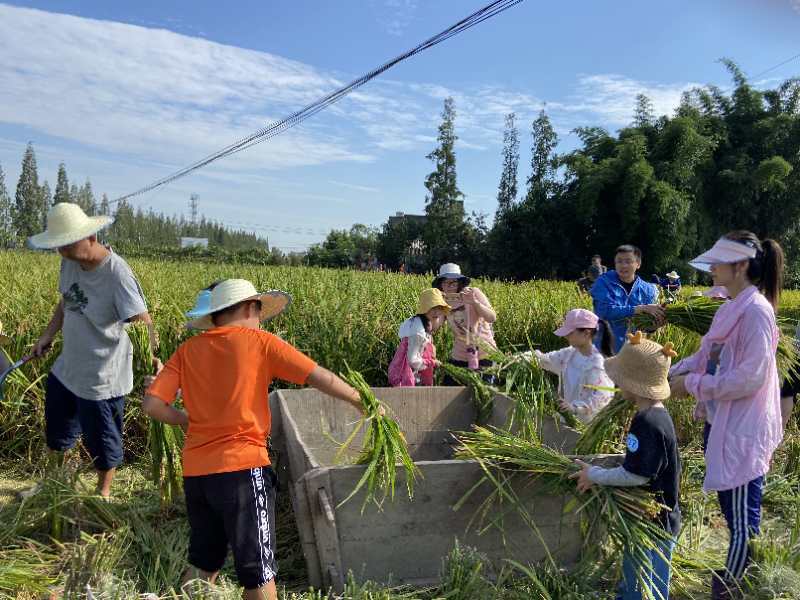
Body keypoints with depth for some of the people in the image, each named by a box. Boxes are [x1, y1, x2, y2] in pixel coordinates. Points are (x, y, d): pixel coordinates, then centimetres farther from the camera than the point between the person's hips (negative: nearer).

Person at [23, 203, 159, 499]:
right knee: (57, 429, 29)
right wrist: (47, 336, 7)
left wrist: (151, 357, -47)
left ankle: (103, 493, 38)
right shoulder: (70, 262, -5)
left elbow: (143, 321, -33)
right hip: (65, 369, 8)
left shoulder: (116, 273, -28)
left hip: (101, 378, -8)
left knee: (101, 439, 12)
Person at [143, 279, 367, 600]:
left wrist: (190, 420, 15)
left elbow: (152, 404, 0)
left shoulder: (187, 350, 7)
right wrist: (363, 402, 8)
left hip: (195, 472, 5)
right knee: (258, 572, 7)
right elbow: (320, 377, -4)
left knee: (202, 564, 23)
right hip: (241, 468, -5)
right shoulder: (259, 342, -3)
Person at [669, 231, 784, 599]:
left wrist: (693, 384, -18)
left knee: (742, 518, 6)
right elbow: (708, 356, 14)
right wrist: (671, 372, 1)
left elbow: (751, 377, -24)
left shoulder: (756, 311, -19)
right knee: (731, 510, 22)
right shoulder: (730, 308, 8)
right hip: (719, 424, 9)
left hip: (742, 430, -9)